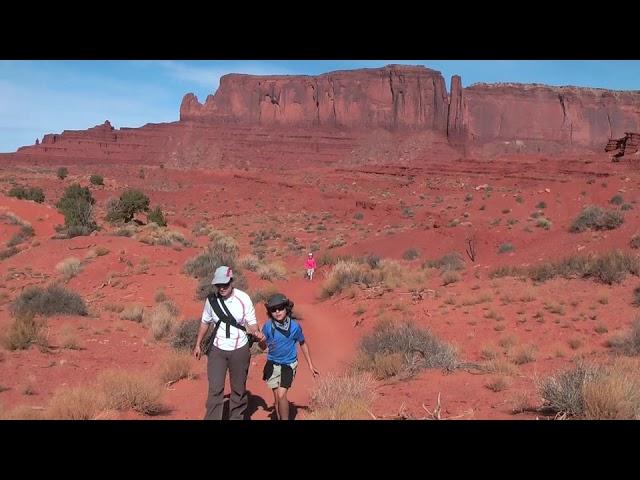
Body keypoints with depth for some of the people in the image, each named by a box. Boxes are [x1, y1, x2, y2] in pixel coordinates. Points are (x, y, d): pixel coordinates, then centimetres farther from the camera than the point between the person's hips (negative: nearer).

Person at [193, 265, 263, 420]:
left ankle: (237, 417, 31)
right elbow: (205, 323, 7)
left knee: (239, 389, 14)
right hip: (217, 350, 1)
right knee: (215, 389, -6)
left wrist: (256, 332, -32)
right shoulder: (211, 300, -8)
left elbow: (251, 323, -10)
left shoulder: (243, 299, -14)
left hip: (239, 350, -1)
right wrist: (198, 344, 12)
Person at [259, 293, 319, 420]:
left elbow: (303, 344, 3)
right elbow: (263, 347, -3)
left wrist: (310, 365, 7)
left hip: (288, 364, -2)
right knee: (276, 396, 10)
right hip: (272, 363, 2)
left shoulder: (294, 326, -14)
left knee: (281, 395, -15)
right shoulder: (268, 326, -12)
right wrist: (262, 342, -28)